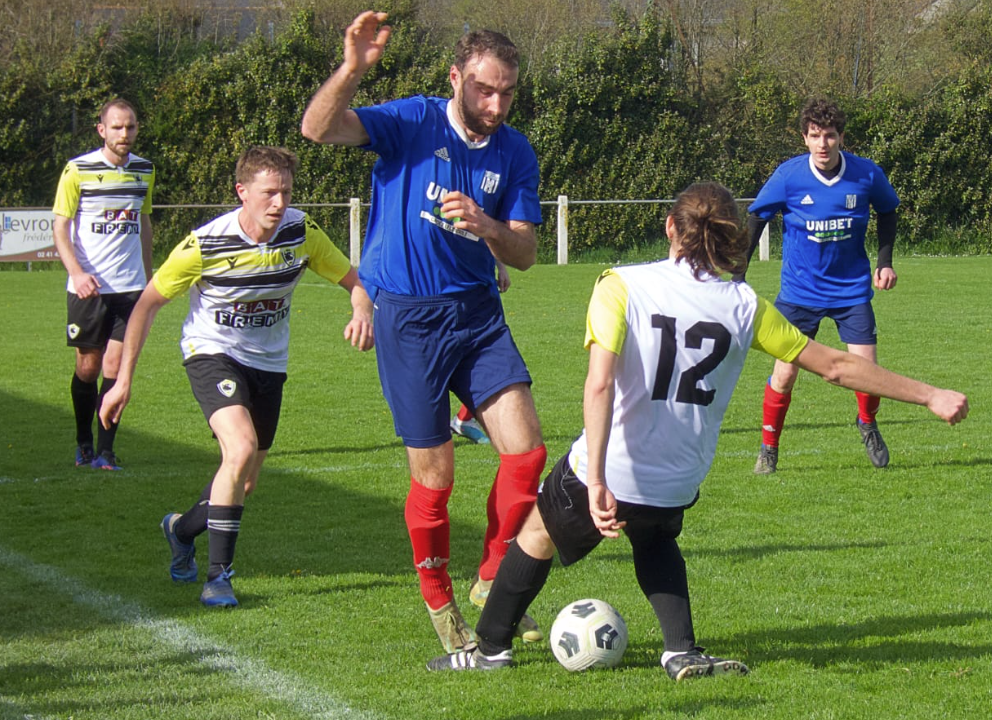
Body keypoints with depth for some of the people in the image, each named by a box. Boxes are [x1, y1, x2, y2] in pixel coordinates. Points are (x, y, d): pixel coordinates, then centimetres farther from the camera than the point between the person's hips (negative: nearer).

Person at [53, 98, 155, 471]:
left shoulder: (145, 171, 9)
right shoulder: (77, 170, -5)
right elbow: (60, 227, -5)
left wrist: (149, 277, 21)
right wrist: (77, 272, -19)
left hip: (130, 285, 2)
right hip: (88, 287, -2)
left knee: (115, 366, -5)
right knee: (88, 367, 4)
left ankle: (105, 451, -2)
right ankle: (83, 443, 22)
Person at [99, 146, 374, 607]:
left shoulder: (302, 233, -14)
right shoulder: (205, 245, -22)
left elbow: (353, 280, -3)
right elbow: (148, 302, -10)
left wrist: (362, 314, -28)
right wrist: (123, 381, -12)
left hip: (268, 363, 5)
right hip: (212, 353, -5)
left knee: (245, 482, 11)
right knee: (241, 448, -28)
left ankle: (183, 528, 43)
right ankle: (218, 575, -16)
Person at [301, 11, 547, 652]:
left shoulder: (516, 153, 3)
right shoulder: (411, 124, -8)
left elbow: (525, 254, 0)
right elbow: (318, 128, -20)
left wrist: (486, 227, -22)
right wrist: (353, 68, -37)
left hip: (478, 310, 4)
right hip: (407, 317, -4)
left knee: (526, 448, -8)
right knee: (434, 474, 0)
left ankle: (492, 584, 9)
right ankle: (440, 607, 18)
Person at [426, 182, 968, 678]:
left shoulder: (622, 287, -10)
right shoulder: (744, 306, -2)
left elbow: (599, 384, -23)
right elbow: (836, 366, 1)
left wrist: (597, 483, -29)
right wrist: (930, 396, 9)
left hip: (607, 475, -3)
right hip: (678, 487, 3)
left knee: (539, 530, 27)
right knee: (654, 539, 36)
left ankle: (491, 648, 39)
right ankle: (682, 653, 19)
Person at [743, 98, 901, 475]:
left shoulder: (867, 175, -9)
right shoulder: (788, 176, -13)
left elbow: (887, 211, 11)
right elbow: (756, 218, 0)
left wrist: (885, 261, 2)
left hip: (852, 288, 1)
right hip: (799, 291, -1)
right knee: (785, 374, -4)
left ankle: (867, 424, 28)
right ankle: (768, 449, 16)